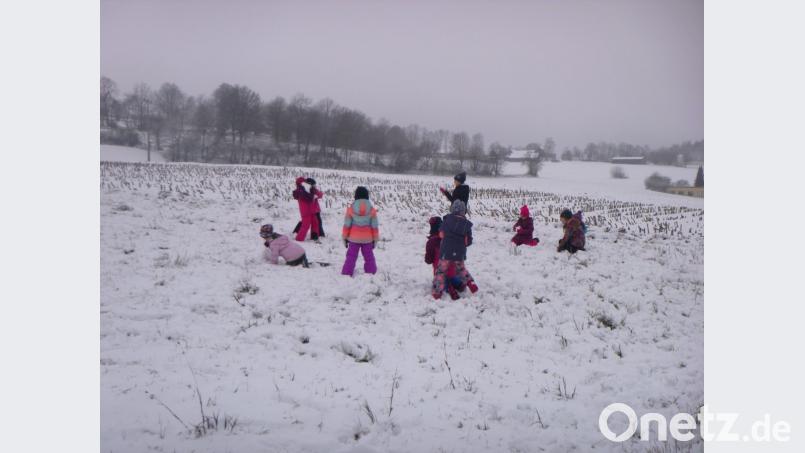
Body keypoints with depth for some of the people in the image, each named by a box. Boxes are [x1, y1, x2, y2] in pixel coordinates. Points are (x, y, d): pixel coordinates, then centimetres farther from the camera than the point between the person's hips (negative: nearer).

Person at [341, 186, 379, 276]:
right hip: (367, 239, 1)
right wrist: (375, 239, 10)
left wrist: (344, 237, 7)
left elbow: (347, 225, -4)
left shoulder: (351, 209, -8)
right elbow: (374, 226, -1)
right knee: (369, 257, 13)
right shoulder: (371, 209, -5)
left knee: (351, 257, 7)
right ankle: (371, 274, 17)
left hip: (353, 238, -1)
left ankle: (346, 274, 5)